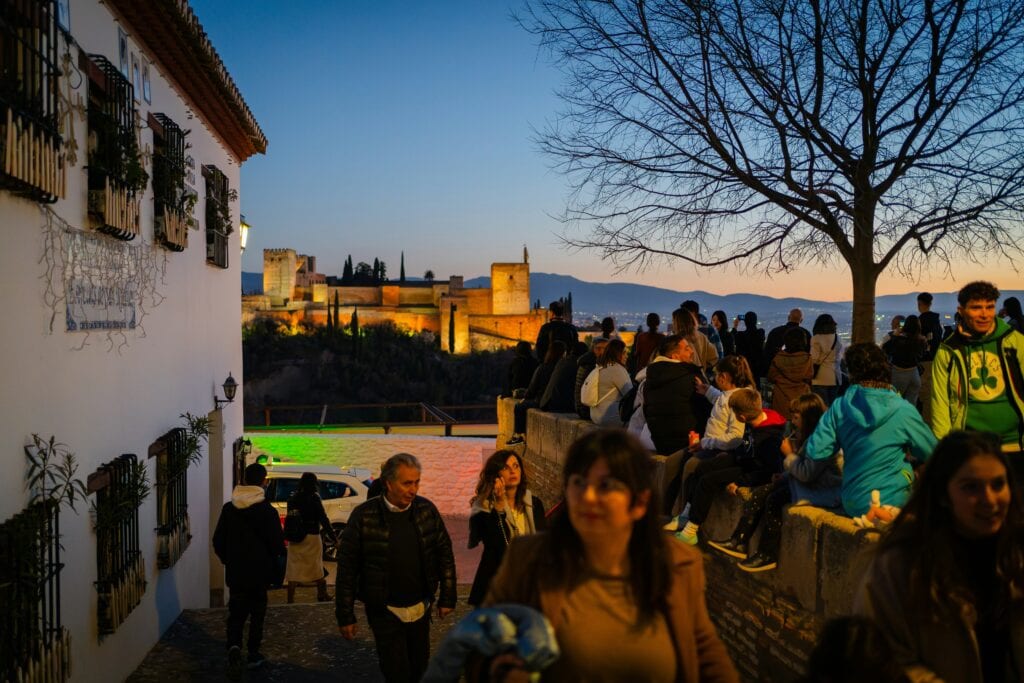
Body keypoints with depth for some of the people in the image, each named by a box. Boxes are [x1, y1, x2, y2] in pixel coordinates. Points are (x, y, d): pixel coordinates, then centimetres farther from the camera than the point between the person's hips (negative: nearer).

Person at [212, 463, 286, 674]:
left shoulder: (228, 509, -2)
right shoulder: (268, 511, -15)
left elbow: (218, 541, 4)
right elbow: (277, 545, -13)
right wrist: (276, 569, 6)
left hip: (235, 573, 3)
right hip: (259, 573, -2)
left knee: (236, 613, 9)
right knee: (257, 614, 13)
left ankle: (234, 646, -16)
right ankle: (253, 655, 18)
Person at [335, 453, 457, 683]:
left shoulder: (427, 510, -3)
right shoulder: (363, 516, -13)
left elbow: (445, 554, 4)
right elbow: (347, 567, -9)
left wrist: (447, 598, 4)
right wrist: (345, 616, -7)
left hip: (420, 609, 3)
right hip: (385, 612, -3)